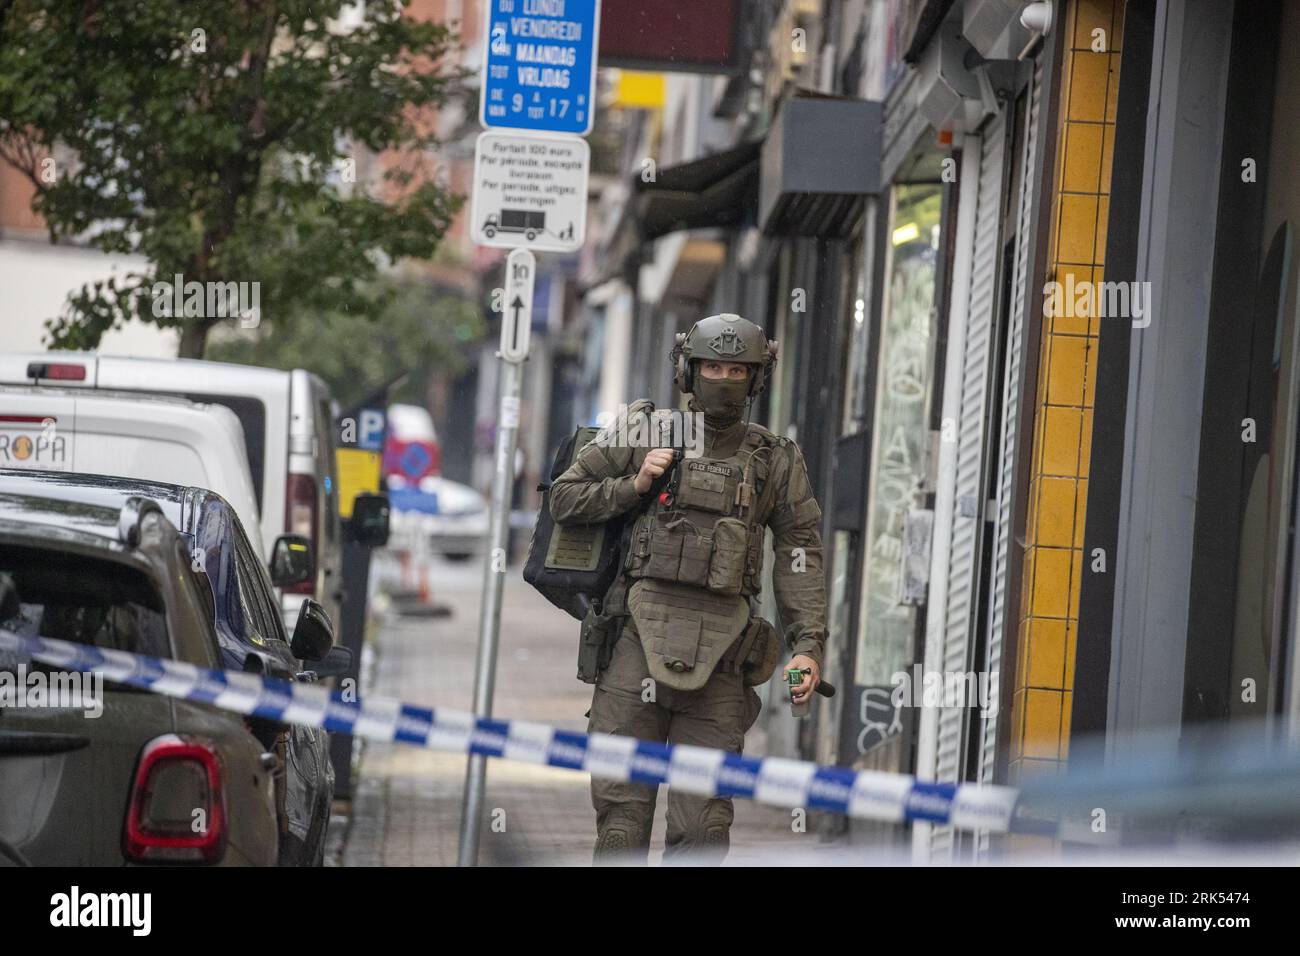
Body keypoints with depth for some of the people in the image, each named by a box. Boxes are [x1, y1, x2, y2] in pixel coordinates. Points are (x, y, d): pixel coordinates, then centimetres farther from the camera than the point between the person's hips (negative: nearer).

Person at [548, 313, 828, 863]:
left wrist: (809, 644, -5)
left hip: (719, 654, 1)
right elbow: (565, 500, 13)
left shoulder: (776, 461, 12)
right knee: (622, 811, -3)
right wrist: (634, 487, -2)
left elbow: (800, 554, 6)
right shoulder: (643, 433, 10)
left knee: (703, 826, -2)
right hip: (641, 637, -1)